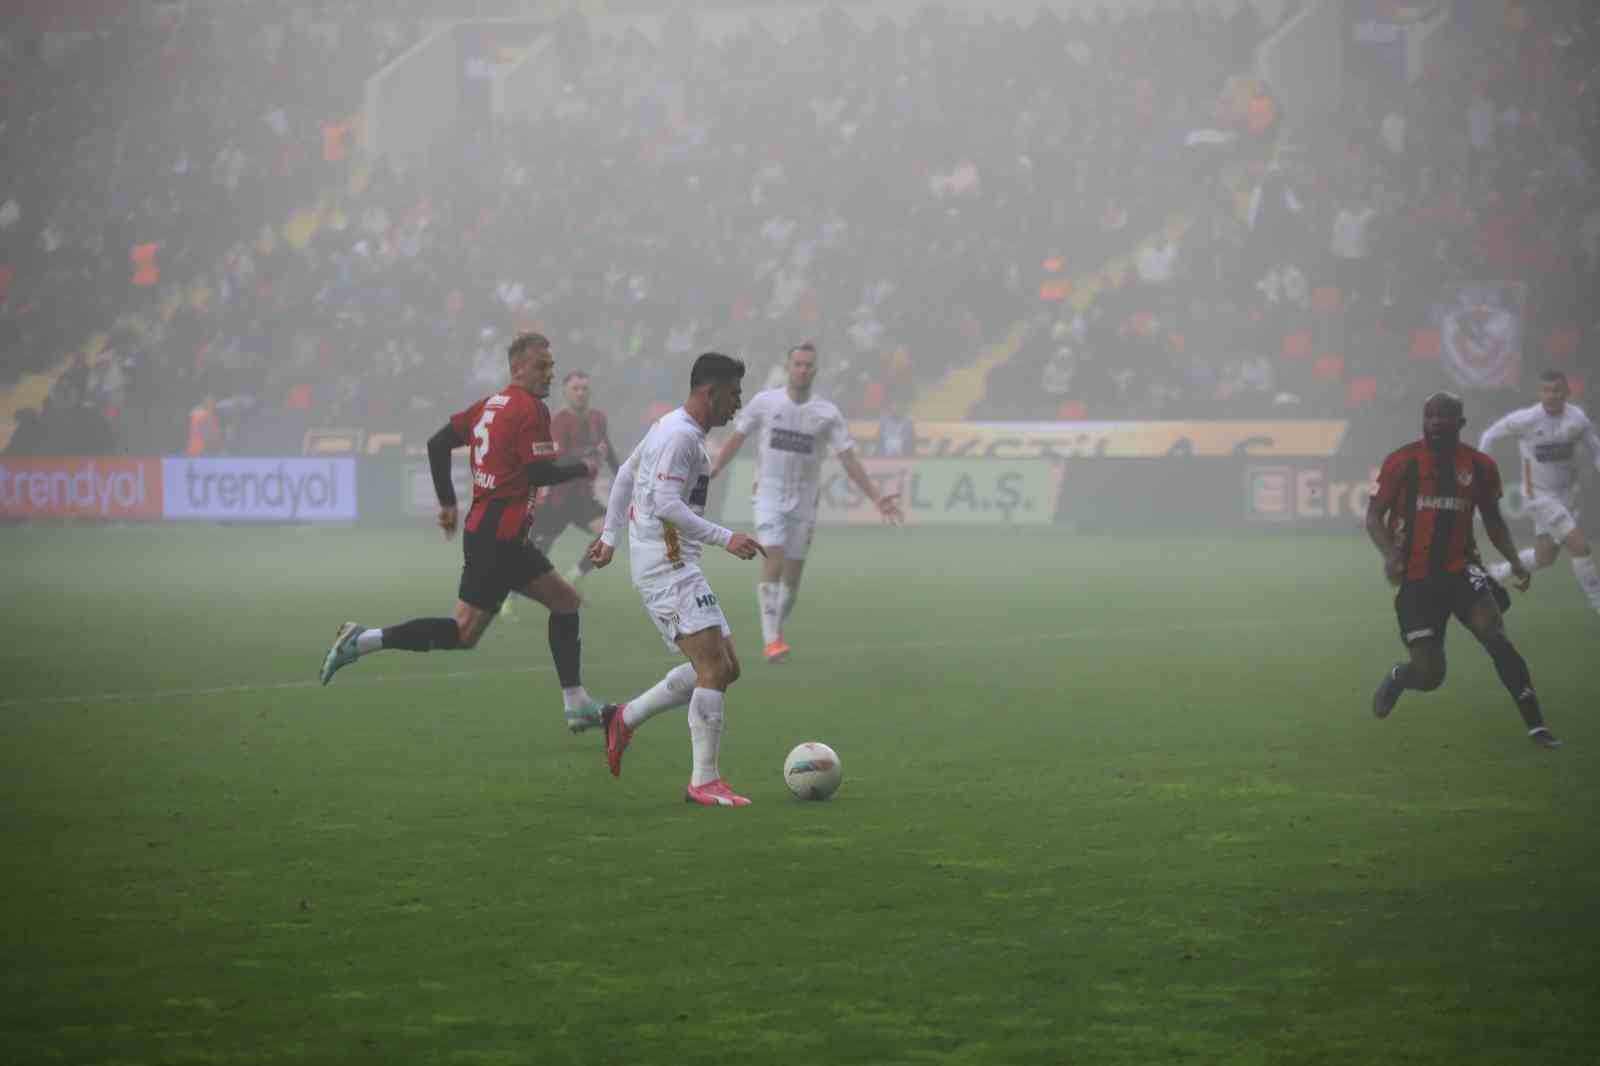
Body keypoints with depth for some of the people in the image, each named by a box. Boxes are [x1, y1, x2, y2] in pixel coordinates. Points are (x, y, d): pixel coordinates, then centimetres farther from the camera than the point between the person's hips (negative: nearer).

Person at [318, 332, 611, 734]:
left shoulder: (490, 404, 14)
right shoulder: (530, 410, -12)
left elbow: (438, 443, 13)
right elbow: (539, 473, -19)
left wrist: (447, 502, 19)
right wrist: (581, 469, -1)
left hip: (483, 529, 10)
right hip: (499, 534, -10)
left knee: (565, 600, 15)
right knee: (465, 633, -9)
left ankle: (576, 705, 15)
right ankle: (363, 641, -9)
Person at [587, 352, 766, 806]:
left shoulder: (670, 426, 17)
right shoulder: (681, 436, -15)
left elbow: (625, 476, 27)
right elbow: (667, 505, -23)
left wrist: (609, 535, 33)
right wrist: (726, 539, -25)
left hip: (675, 567, 11)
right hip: (667, 567, -11)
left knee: (724, 667, 9)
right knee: (714, 667, -14)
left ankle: (625, 718, 16)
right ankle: (704, 782, -12)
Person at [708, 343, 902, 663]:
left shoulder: (827, 414, -3)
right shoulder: (764, 402, -3)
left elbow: (849, 459, -4)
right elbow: (736, 439, 9)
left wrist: (876, 498, -12)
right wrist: (711, 473, 7)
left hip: (804, 502, 2)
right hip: (770, 495, -2)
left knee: (793, 575, 4)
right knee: (773, 562, -18)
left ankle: (774, 635, 24)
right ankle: (772, 640, -21)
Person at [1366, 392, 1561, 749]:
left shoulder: (1479, 466, 3)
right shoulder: (1402, 462, -5)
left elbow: (1493, 520, 17)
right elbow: (1374, 516, -1)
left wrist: (1514, 560, 3)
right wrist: (1390, 553, -19)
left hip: (1461, 569, 2)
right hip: (1417, 577, -2)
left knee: (1495, 636, -24)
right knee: (1429, 675, -5)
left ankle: (1536, 725, -21)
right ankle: (1395, 678, 34)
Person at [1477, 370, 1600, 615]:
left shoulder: (1578, 418, -11)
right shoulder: (1525, 419, -21)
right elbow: (1490, 435, -6)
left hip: (1567, 493, 5)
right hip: (1540, 496, -5)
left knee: (1544, 558, 15)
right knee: (1580, 547, -14)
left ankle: (1496, 574, 40)